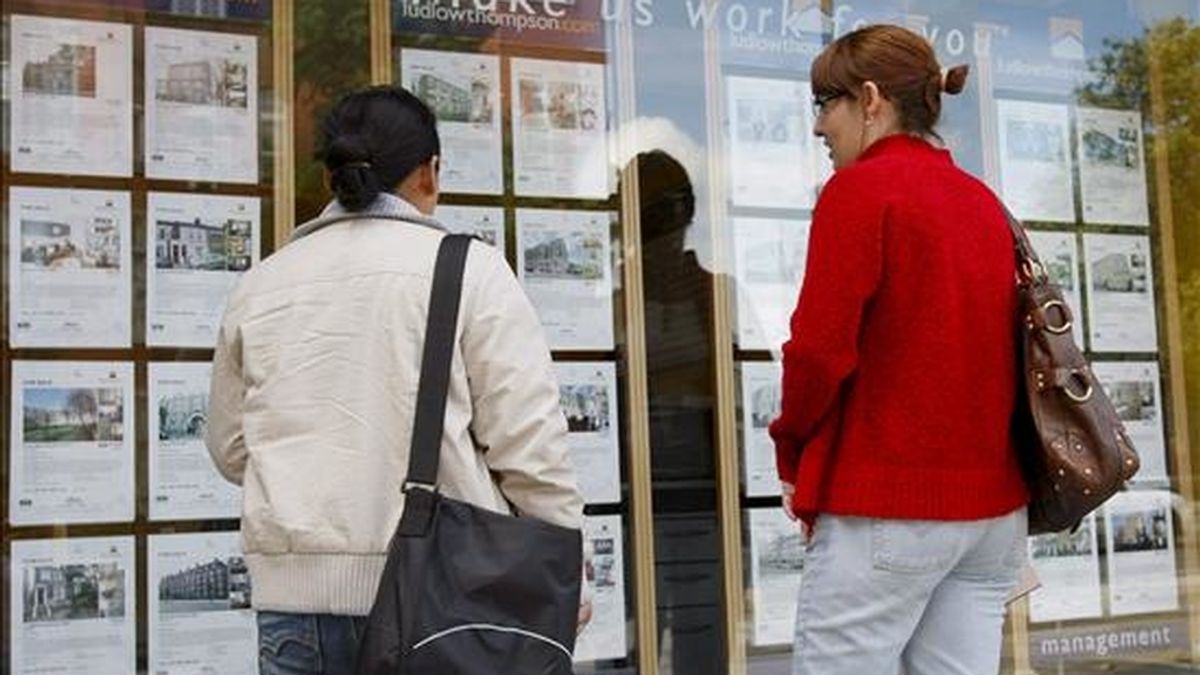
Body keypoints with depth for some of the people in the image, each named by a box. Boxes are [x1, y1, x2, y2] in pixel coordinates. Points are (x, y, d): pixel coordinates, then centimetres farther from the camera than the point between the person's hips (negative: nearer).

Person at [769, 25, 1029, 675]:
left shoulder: (859, 189, -9)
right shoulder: (983, 201, 12)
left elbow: (820, 348, -14)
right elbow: (993, 343, 11)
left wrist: (793, 456, 0)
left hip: (887, 505, -7)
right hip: (994, 503, 8)